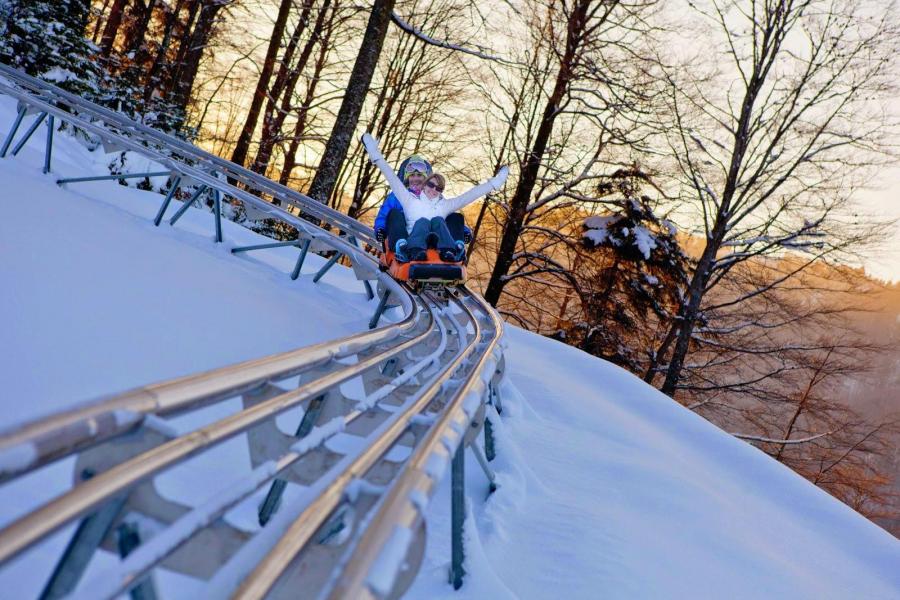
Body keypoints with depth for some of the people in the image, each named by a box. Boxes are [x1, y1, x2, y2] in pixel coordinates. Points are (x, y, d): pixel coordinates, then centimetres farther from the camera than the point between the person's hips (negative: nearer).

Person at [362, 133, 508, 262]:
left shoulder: (445, 204, 32)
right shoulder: (410, 200, 28)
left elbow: (470, 195, 33)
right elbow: (392, 178, 24)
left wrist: (494, 183, 33)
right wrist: (376, 156, 21)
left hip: (440, 241, 2)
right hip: (414, 239, -1)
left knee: (437, 220, -27)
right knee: (422, 221, -31)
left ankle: (448, 251, -56)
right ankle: (415, 251, -63)